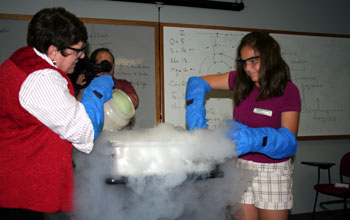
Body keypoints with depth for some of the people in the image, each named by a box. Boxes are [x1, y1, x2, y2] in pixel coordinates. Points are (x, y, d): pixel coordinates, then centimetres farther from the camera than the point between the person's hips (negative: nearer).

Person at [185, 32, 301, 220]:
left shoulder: (288, 91, -11)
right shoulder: (240, 80, -1)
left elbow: (290, 142, -18)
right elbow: (197, 82, 3)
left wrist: (255, 138, -36)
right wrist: (195, 107, -16)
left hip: (273, 171, -2)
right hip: (241, 168, 3)